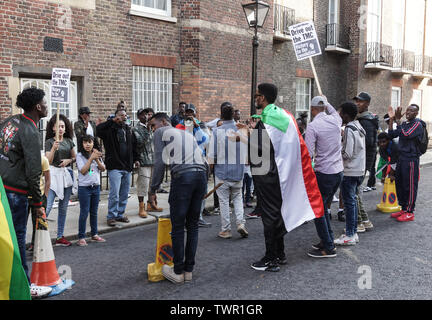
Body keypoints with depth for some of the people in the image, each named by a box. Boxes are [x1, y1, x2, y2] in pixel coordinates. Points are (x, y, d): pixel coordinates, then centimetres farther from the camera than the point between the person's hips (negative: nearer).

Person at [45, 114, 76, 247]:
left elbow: (75, 157, 17)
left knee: (63, 207, 8)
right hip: (53, 173, -5)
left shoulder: (69, 141, 10)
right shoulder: (49, 142, -2)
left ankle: (60, 237, 15)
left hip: (67, 173, 5)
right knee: (47, 207, -14)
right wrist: (54, 148, -25)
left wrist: (68, 160, -3)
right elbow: (48, 161, -10)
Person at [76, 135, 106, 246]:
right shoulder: (80, 155, -6)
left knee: (94, 212, 13)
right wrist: (91, 158, -18)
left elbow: (103, 169, 2)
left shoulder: (97, 154, 9)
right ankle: (81, 237, 1)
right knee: (84, 213, -5)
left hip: (96, 186, 5)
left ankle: (94, 235, 23)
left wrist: (97, 159, -14)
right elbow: (83, 171, -15)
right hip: (84, 187, -5)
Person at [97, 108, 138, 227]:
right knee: (114, 193, -9)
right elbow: (98, 130, -23)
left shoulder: (128, 130, 15)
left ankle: (120, 214, 23)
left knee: (124, 193, 11)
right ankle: (111, 216, 2)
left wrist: (135, 159, 15)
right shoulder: (110, 129, -3)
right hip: (115, 167, -6)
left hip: (127, 167, 6)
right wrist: (112, 121, -17)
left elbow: (134, 145, 23)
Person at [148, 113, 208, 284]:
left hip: (182, 175, -6)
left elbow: (159, 163, 3)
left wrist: (153, 190, 8)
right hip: (201, 175, 6)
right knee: (193, 225, 14)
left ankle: (178, 272, 9)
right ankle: (189, 269, 19)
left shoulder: (161, 132, 14)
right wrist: (202, 186, 27)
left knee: (178, 226, 3)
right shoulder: (188, 134, 31)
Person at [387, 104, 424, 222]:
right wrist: (392, 119, 5)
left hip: (411, 159, -8)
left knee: (410, 186, -2)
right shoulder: (404, 124, 14)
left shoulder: (418, 124, -9)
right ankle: (403, 209, 24)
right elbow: (391, 135, 11)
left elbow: (406, 135, -23)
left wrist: (397, 120, -19)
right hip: (401, 157, 8)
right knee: (399, 184, 12)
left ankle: (410, 212, 5)